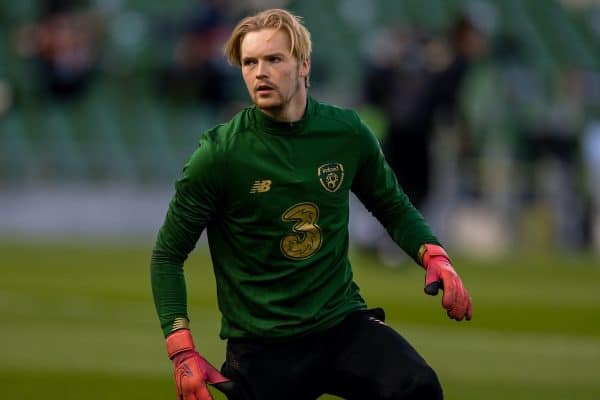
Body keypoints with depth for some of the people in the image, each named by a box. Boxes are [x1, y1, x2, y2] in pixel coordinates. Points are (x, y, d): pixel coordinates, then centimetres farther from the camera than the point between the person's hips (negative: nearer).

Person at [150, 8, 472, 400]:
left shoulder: (347, 133, 0)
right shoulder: (219, 154, -9)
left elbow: (394, 207, 17)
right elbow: (168, 255, -1)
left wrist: (434, 256, -2)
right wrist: (183, 353, -12)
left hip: (343, 321, 1)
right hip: (261, 345, -1)